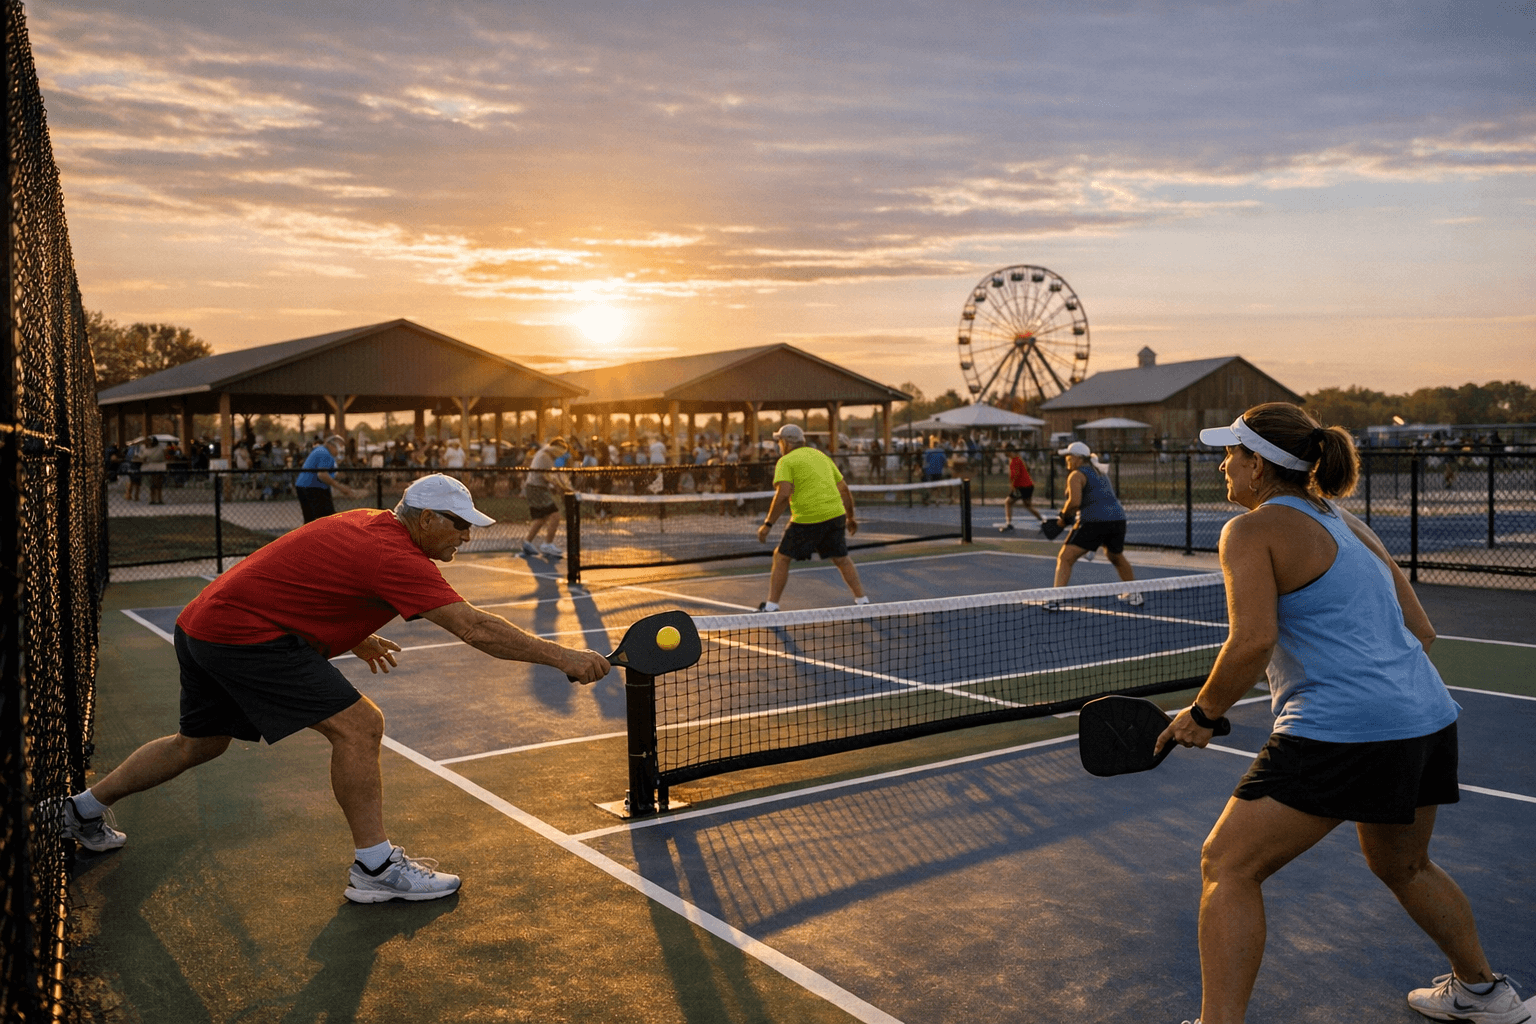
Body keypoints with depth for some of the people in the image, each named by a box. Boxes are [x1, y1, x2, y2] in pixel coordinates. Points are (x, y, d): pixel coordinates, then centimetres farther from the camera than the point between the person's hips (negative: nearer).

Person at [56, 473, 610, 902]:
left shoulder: (365, 524, 8)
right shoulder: (396, 556, -21)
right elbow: (476, 628, -26)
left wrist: (355, 638, 18)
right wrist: (562, 656, -23)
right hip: (246, 633, -11)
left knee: (200, 742, 29)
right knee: (358, 725, -14)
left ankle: (84, 809, 48)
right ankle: (375, 868, -6)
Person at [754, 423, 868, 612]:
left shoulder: (786, 461, -1)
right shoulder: (822, 456, 18)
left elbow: (783, 495, -15)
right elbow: (844, 489, 20)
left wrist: (768, 524, -12)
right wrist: (851, 517, 30)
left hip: (806, 520, -5)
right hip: (835, 515, 6)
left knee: (781, 558, 9)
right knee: (842, 559, 21)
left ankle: (771, 606, 8)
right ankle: (862, 600, 21)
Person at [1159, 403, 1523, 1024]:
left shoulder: (1252, 530, -6)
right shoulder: (1349, 524, 18)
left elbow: (1252, 640, -19)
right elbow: (1419, 631, 17)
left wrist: (1201, 715, -7)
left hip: (1341, 733, -9)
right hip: (1429, 719, 9)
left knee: (1226, 868, -1)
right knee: (1402, 866, 33)